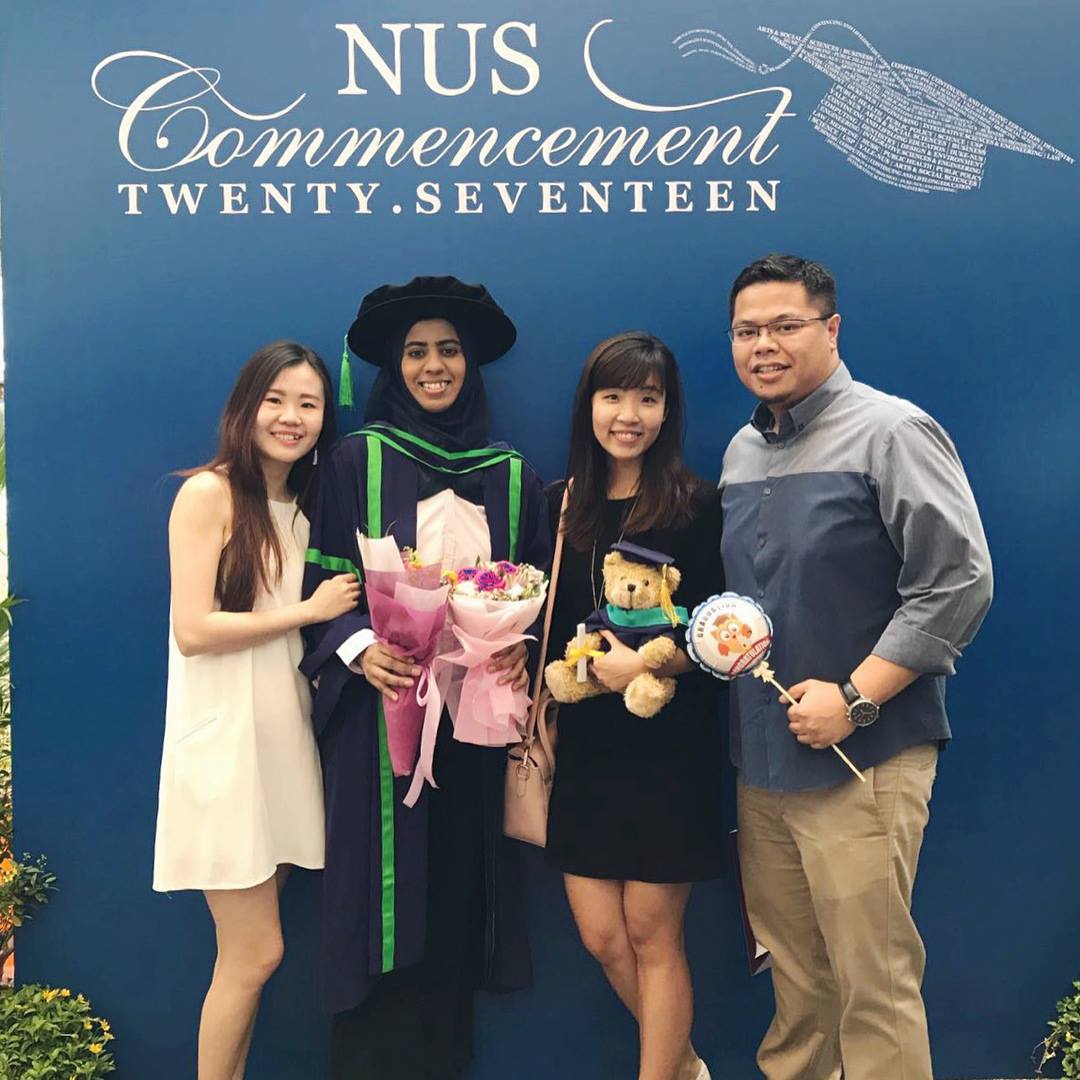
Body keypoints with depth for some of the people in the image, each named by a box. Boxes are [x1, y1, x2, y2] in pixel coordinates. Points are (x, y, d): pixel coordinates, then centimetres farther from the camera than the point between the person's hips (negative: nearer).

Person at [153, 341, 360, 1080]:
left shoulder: (303, 506, 13)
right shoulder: (209, 494, -8)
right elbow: (193, 631, -16)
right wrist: (310, 610, -11)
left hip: (284, 739, 6)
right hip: (225, 741, -6)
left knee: (249, 954, 10)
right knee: (257, 952, -1)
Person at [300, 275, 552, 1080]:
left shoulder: (510, 474, 9)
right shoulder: (359, 460, 1)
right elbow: (321, 584, -2)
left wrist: (522, 646, -7)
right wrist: (359, 649, -19)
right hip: (381, 714, -2)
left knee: (456, 895, 9)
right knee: (385, 892, 1)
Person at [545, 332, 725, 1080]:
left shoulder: (696, 507, -7)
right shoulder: (563, 505, 6)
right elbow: (551, 630, 11)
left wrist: (646, 664, -22)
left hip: (667, 750, -4)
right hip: (585, 748, 5)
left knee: (651, 936, 4)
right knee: (602, 939, 10)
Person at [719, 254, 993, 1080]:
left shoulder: (890, 432, -8)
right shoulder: (742, 452, 13)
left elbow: (959, 584, -14)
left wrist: (855, 698, -18)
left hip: (861, 761, -6)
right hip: (760, 758, 6)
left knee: (873, 986, 1)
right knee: (793, 974, 16)